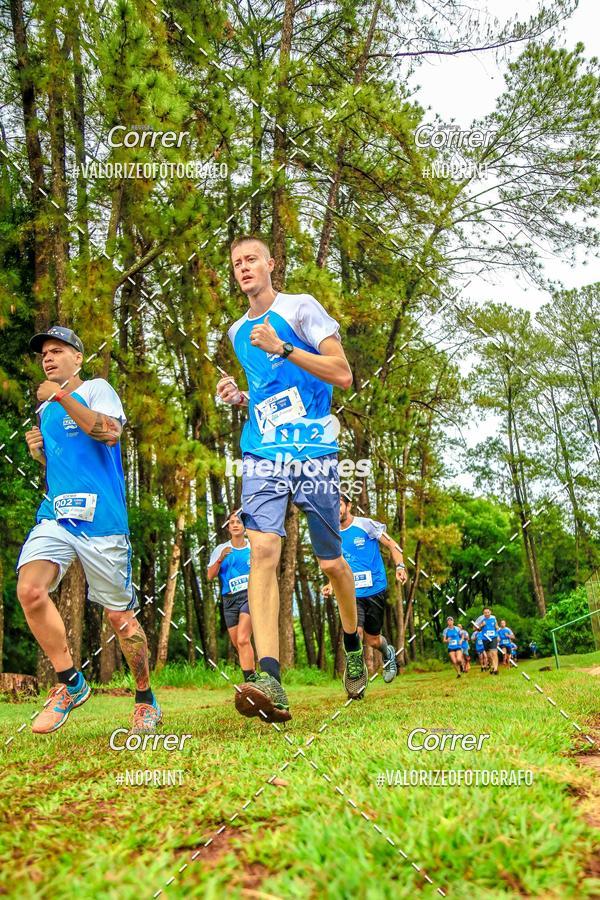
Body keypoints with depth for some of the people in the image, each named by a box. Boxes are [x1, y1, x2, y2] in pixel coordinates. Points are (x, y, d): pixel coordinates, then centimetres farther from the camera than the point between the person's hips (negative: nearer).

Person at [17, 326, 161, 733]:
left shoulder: (97, 389, 3)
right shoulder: (47, 409, 21)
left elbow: (110, 432, -17)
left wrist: (62, 396, -16)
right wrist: (39, 452, 10)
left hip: (101, 518, -5)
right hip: (55, 516, 5)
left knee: (120, 615, 2)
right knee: (30, 590, -21)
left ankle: (147, 701, 22)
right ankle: (71, 683, -1)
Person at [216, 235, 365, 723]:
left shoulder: (301, 307, 1)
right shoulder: (238, 331, 19)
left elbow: (342, 375, -8)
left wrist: (282, 347, -16)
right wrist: (240, 396, 10)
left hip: (314, 452, -3)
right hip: (263, 454, 4)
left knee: (332, 562, 4)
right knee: (263, 549, -18)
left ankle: (354, 642, 33)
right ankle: (270, 683, -25)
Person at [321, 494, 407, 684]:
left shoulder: (367, 525, -5)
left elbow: (392, 545, 0)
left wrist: (400, 566, -17)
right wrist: (331, 585, 1)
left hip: (375, 591, -2)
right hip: (352, 594, 2)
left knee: (372, 640, 8)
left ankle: (388, 653, 42)